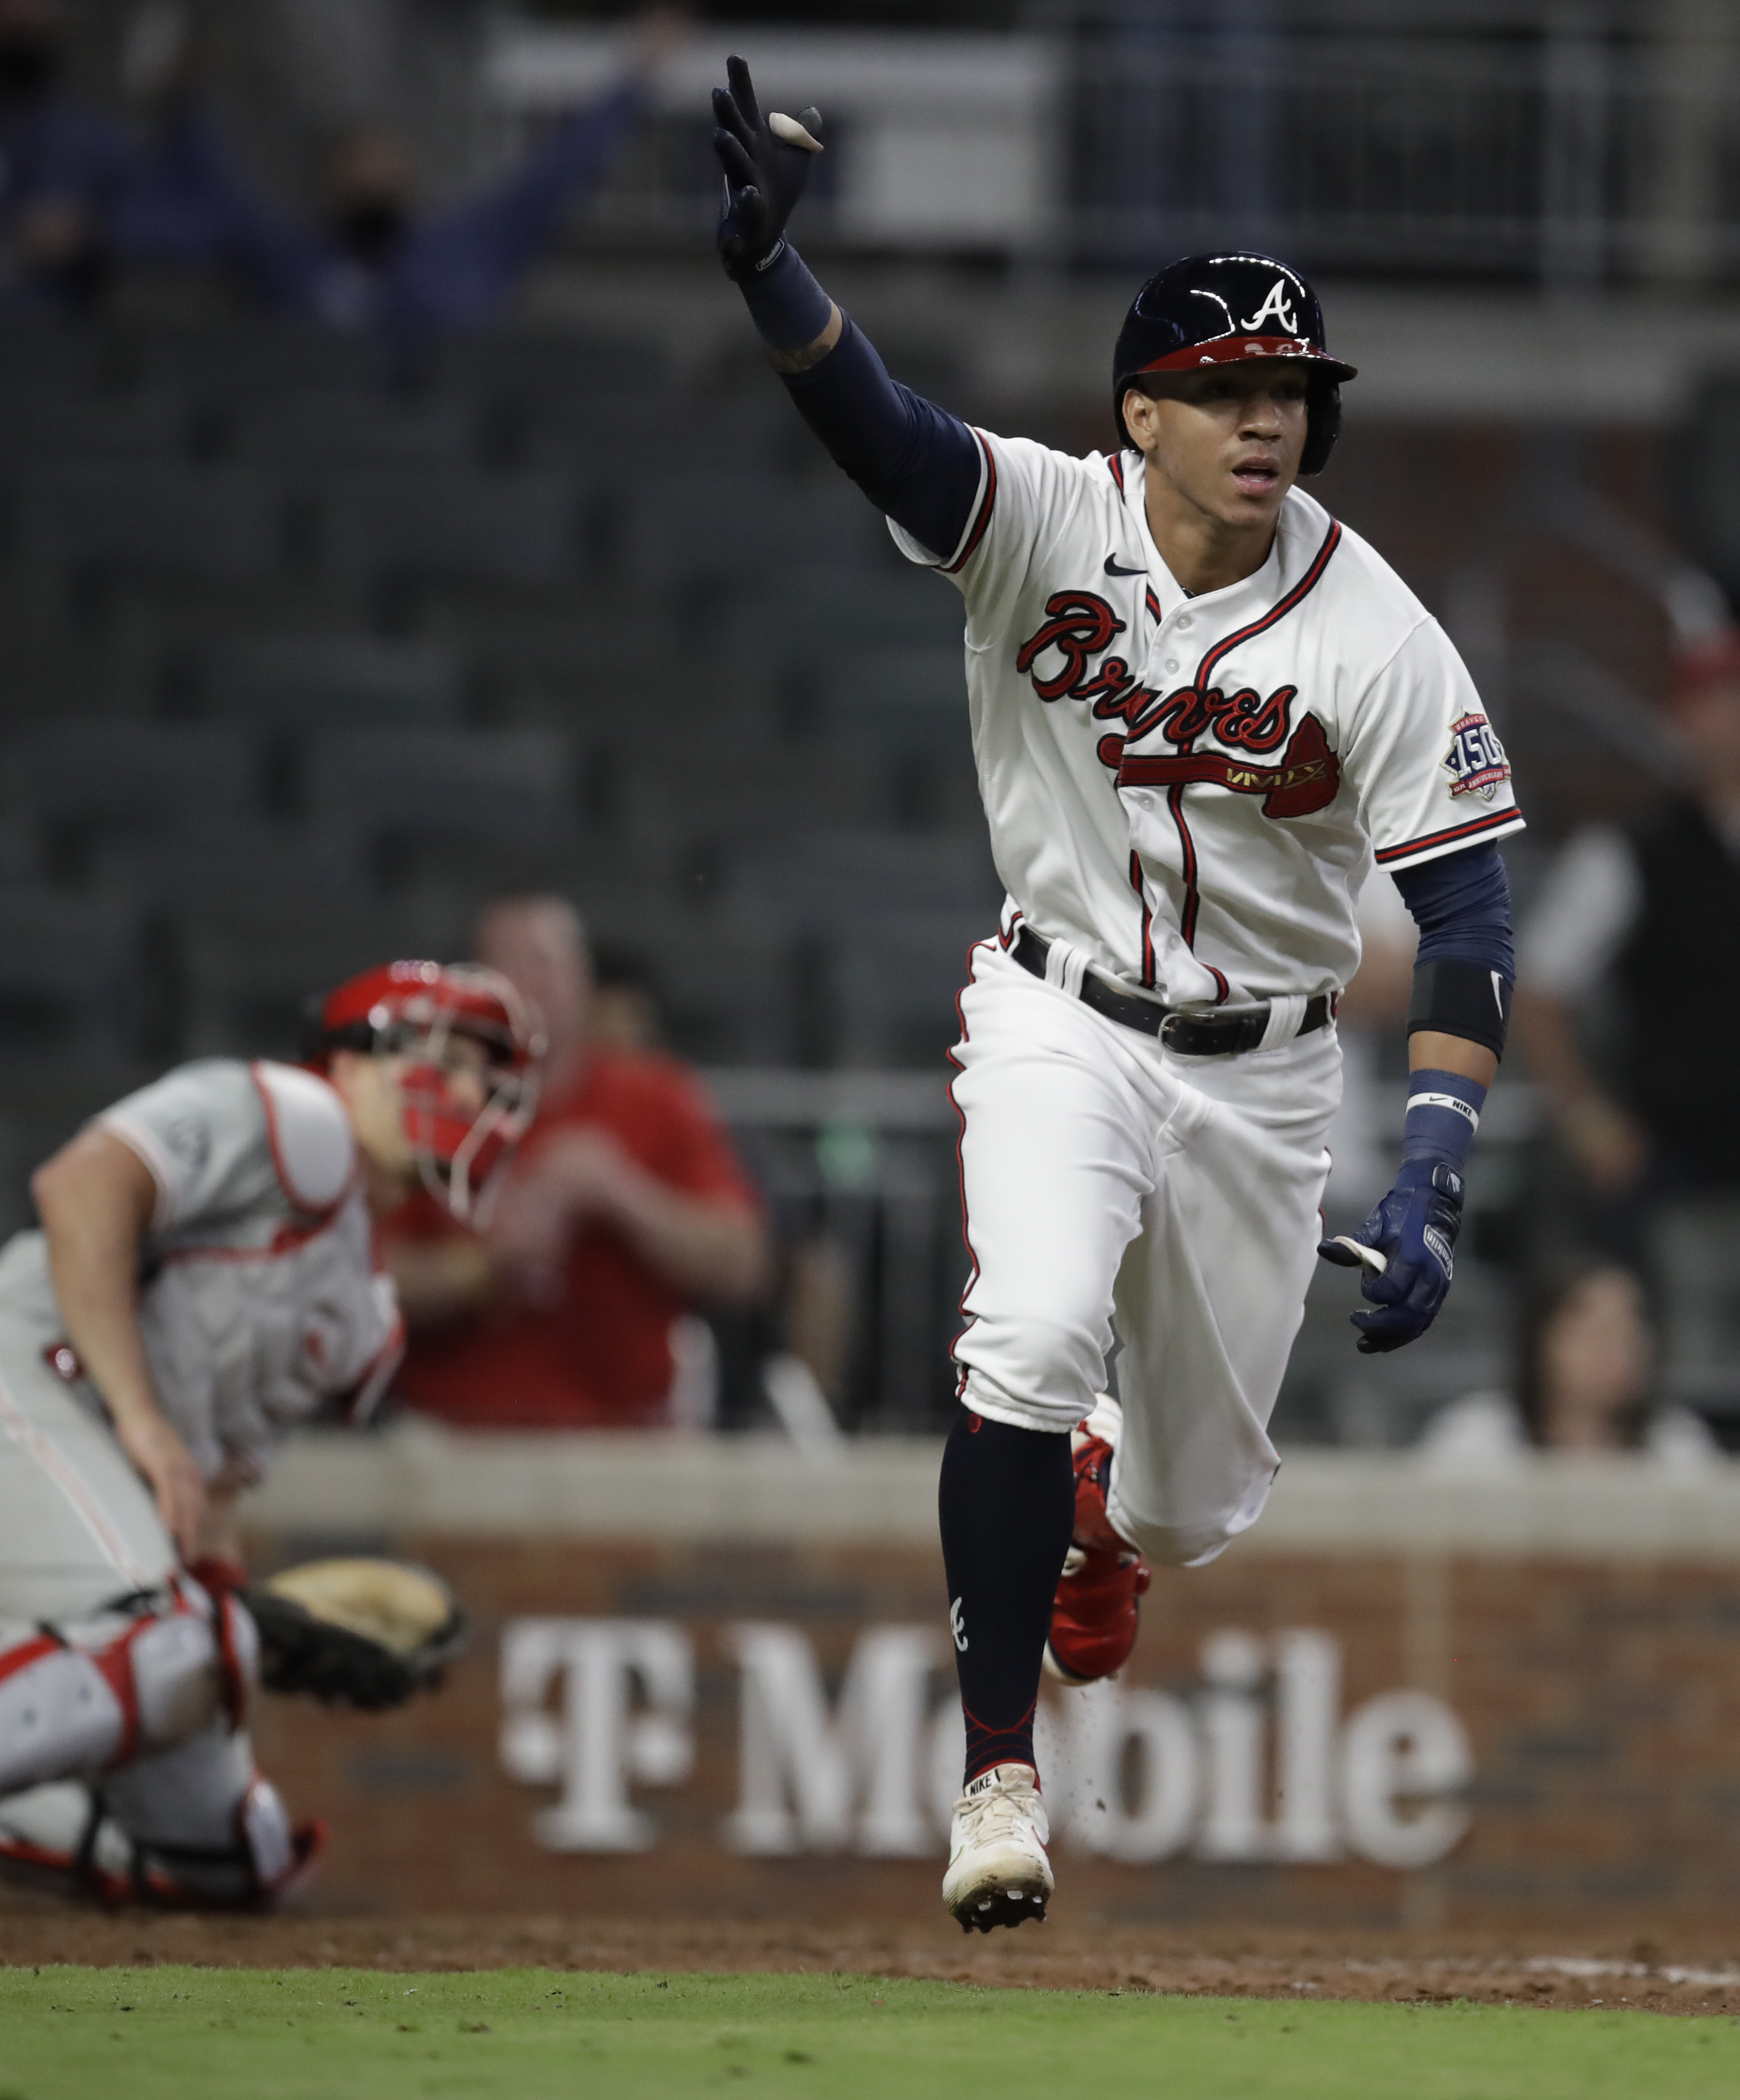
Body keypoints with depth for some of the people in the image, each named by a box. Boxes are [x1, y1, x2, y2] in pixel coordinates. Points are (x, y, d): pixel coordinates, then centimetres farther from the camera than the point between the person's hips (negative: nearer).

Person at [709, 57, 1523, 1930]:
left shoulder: (1374, 637, -15)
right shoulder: (1041, 525, -15)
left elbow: (1465, 913, -14)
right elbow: (865, 419, -32)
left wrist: (1432, 1176, -24)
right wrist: (760, 255, -53)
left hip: (1263, 1073, 2)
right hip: (1061, 1020, -2)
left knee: (1199, 1495, 12)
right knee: (1031, 1341, -28)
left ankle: (1105, 1522, 52)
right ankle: (998, 1774, -19)